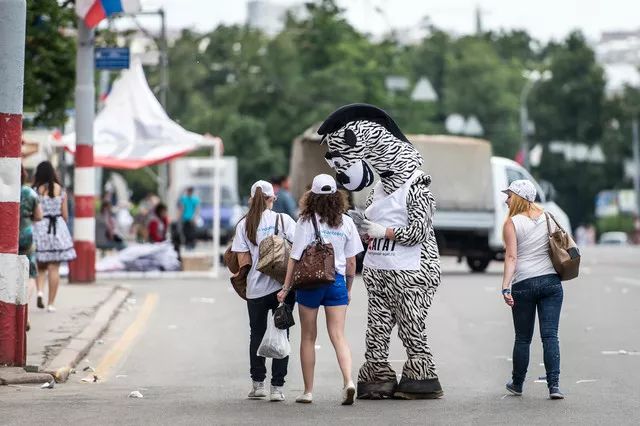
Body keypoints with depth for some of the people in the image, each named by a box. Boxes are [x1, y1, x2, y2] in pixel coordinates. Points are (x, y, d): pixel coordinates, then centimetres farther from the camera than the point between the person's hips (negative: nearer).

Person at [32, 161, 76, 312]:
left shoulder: (35, 190, -4)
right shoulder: (60, 190, 2)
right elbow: (65, 215, 5)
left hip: (39, 228, -1)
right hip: (57, 228, 1)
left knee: (40, 266, 14)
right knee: (54, 268, 4)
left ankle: (40, 291, -10)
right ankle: (51, 303, 4)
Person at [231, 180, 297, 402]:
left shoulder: (244, 224, 1)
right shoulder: (283, 219, -2)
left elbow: (243, 261, -3)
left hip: (256, 288, 1)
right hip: (283, 284, -1)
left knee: (257, 334, 16)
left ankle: (258, 383, 18)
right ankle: (277, 387, 0)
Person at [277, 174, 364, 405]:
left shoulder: (306, 222, -8)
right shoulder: (346, 223, 1)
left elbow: (295, 258, -8)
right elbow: (351, 261, 5)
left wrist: (286, 287, -1)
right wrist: (348, 287, 17)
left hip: (309, 282, -2)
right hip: (337, 282, 2)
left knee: (308, 338, 9)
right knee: (338, 335, 2)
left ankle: (308, 391, 12)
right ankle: (348, 381, -19)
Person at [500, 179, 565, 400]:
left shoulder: (512, 223, -4)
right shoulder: (547, 218, 10)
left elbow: (511, 257, -12)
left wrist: (506, 287, -17)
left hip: (524, 284, -3)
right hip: (551, 281, 3)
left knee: (523, 338, 10)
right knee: (550, 335, -1)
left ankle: (517, 384, 22)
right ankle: (554, 385, -12)